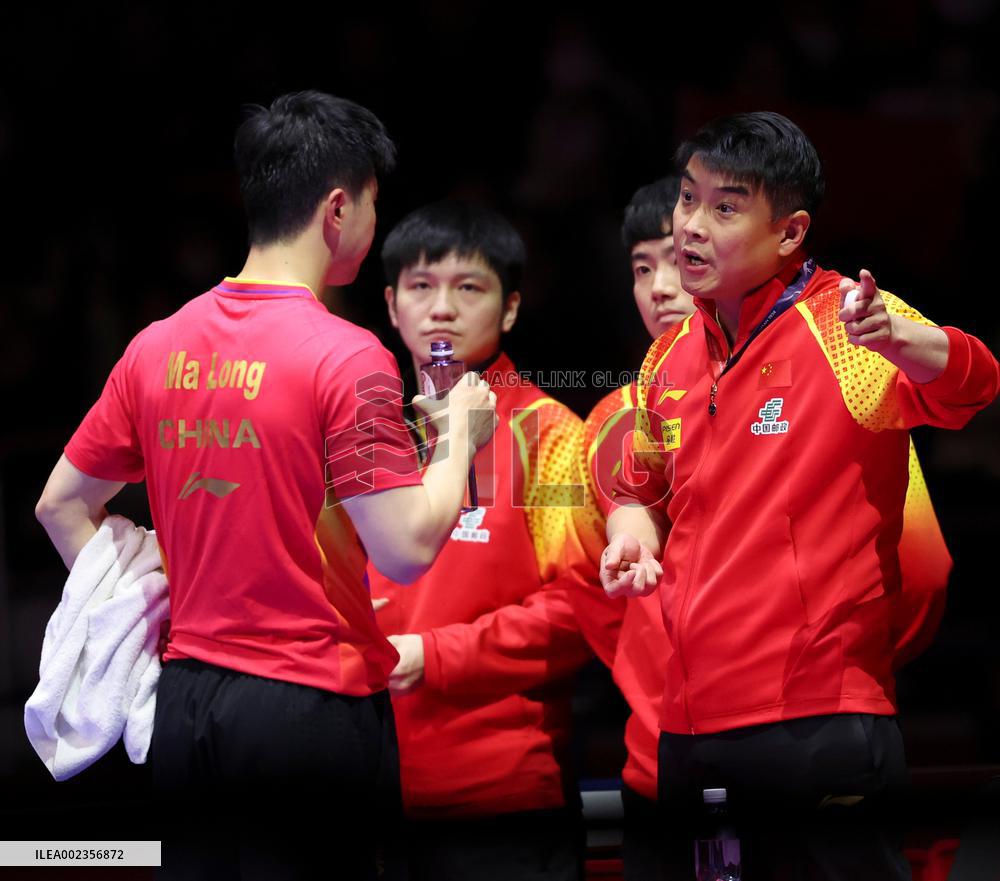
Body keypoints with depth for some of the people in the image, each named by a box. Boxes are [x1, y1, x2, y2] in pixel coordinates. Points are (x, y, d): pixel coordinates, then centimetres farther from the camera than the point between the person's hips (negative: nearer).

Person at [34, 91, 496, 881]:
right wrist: (460, 435, -1)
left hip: (182, 706, 6)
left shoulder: (157, 347, 6)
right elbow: (407, 549, -16)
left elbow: (61, 505, 13)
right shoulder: (344, 356, -13)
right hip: (314, 708, -6)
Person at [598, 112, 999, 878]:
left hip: (818, 717, -6)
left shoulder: (842, 325, -8)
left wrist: (898, 340, -48)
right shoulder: (669, 359, 11)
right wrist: (633, 534, 4)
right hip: (690, 725, 6)